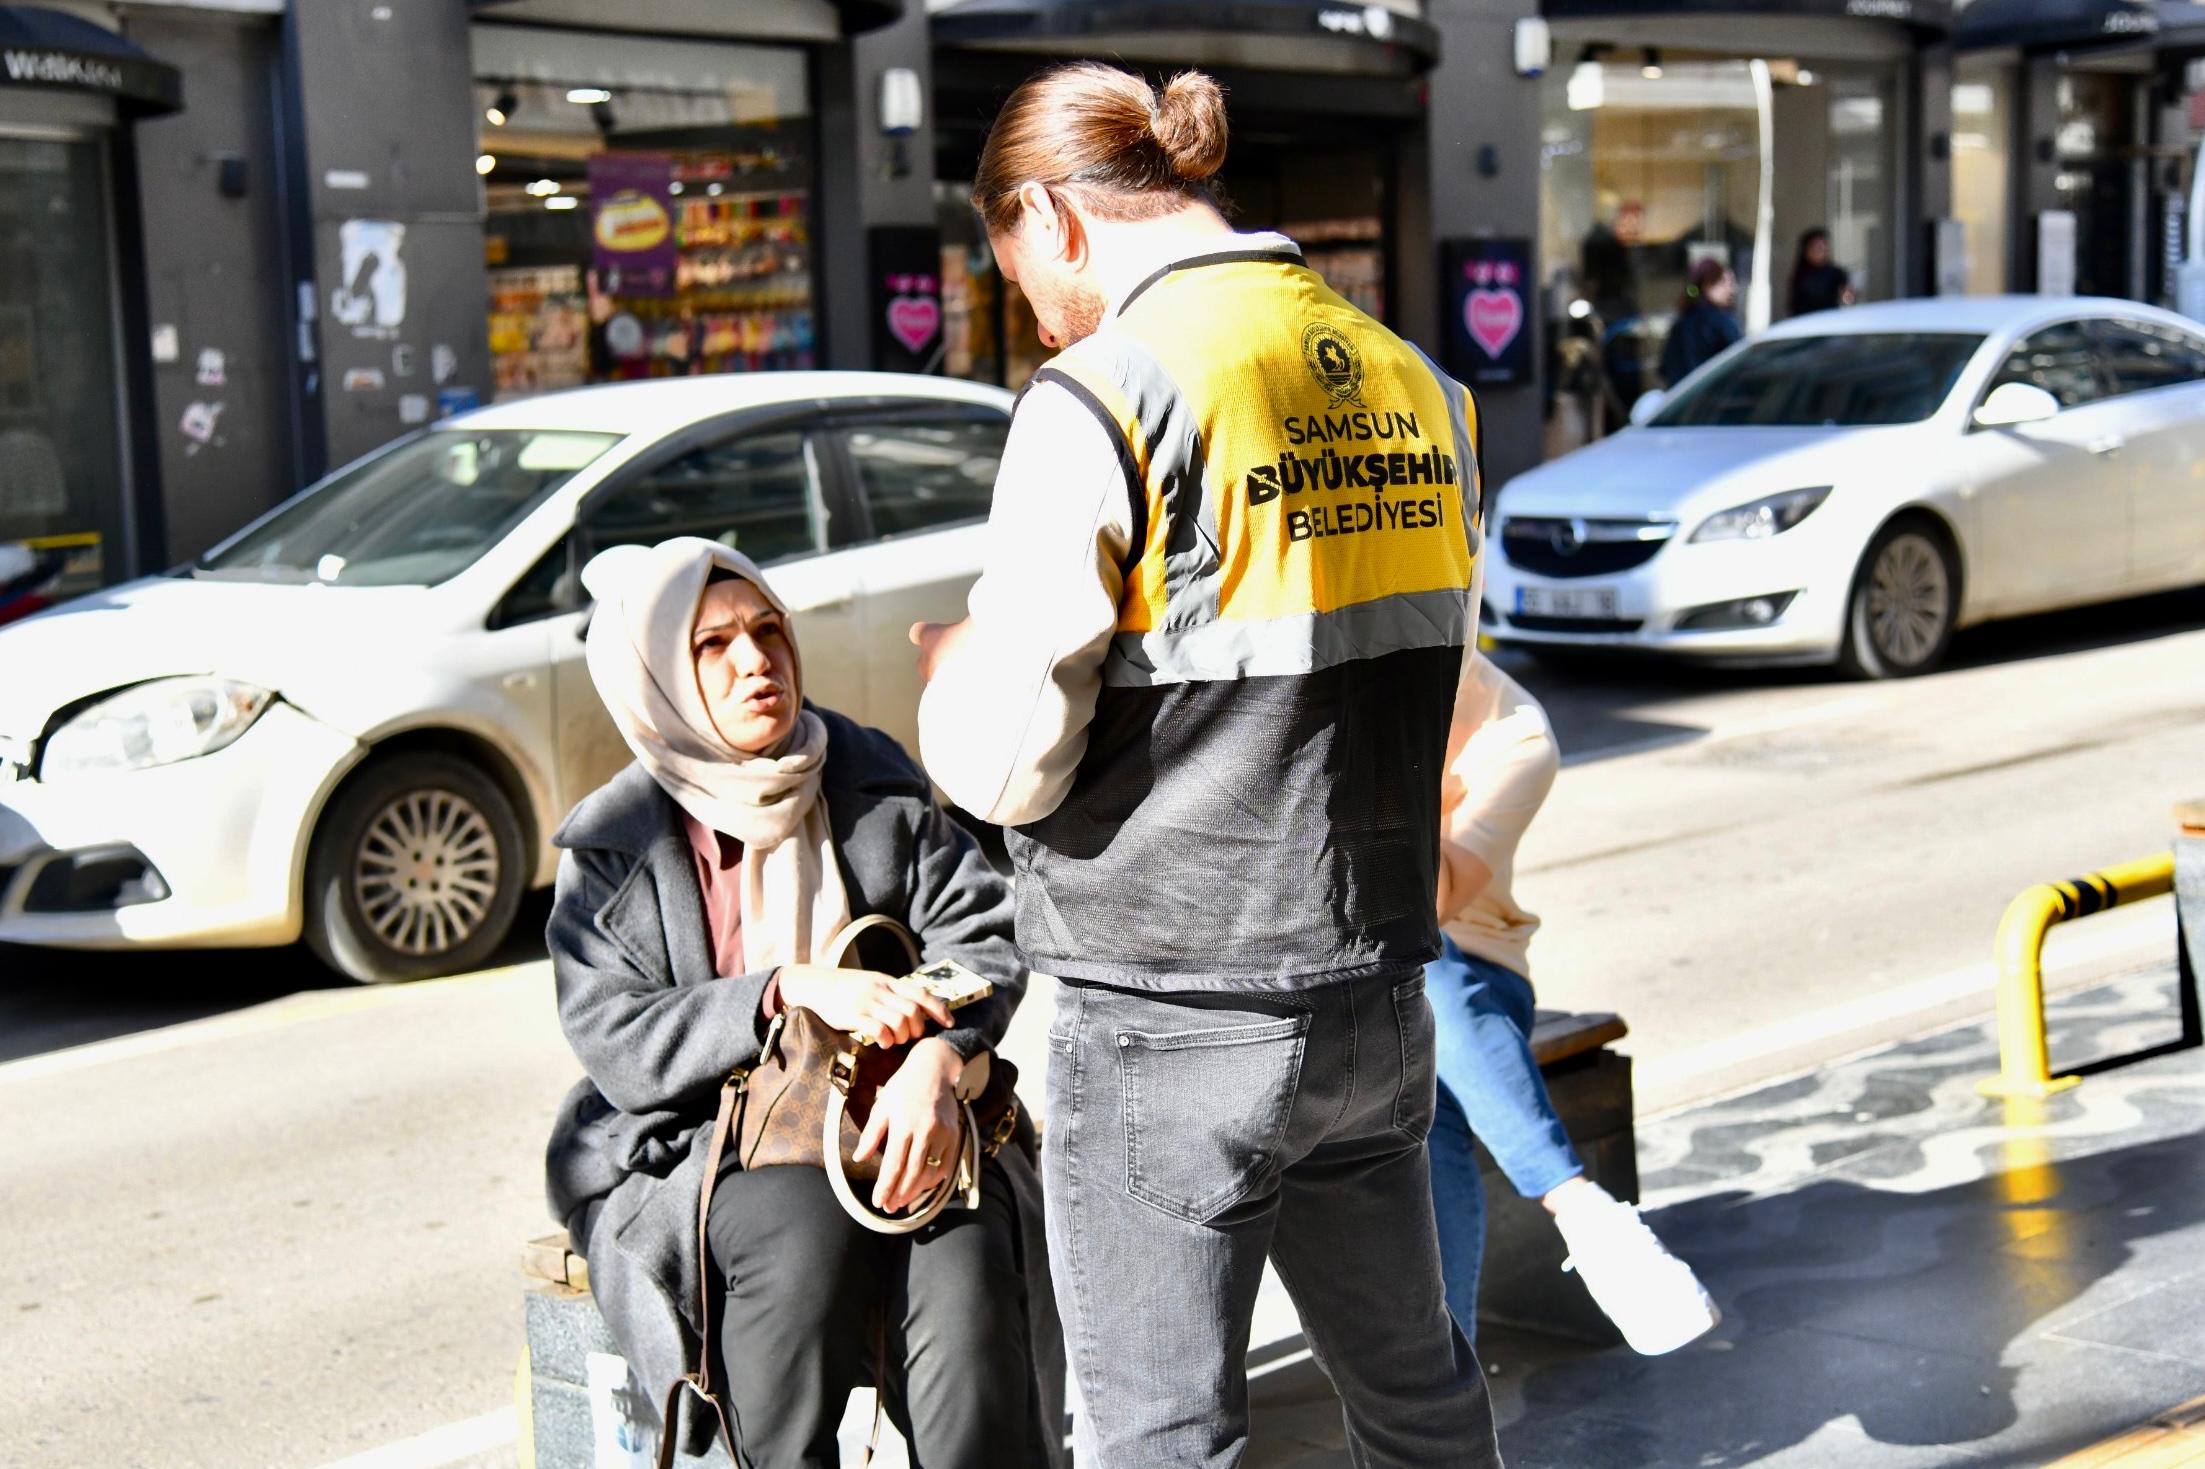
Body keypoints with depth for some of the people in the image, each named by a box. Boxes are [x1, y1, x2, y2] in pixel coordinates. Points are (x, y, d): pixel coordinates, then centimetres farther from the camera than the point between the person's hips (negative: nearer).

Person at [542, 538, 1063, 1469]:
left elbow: (981, 936, -2)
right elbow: (620, 1049, -9)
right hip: (692, 1144, -2)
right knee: (809, 1230, -33)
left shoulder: (875, 785, 7)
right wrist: (791, 992, -22)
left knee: (964, 1254, -28)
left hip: (881, 1122, 2)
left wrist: (937, 1058, -23)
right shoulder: (612, 849, 0)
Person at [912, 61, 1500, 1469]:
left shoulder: (1099, 400, -15)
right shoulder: (1411, 381, 6)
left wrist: (950, 665, 7)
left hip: (1171, 1033, -7)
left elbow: (1004, 769, -13)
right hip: (1377, 1001, 7)